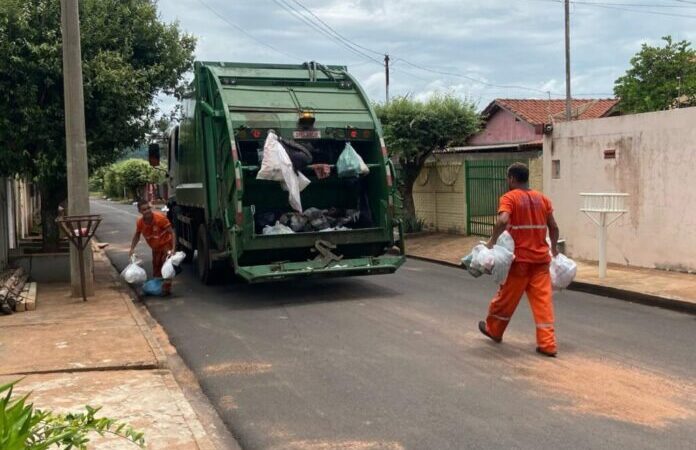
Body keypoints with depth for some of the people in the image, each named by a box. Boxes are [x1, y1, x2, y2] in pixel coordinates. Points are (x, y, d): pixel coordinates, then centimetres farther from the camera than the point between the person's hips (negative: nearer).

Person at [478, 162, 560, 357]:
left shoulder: (509, 198, -8)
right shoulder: (542, 198, 8)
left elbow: (502, 220, -26)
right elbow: (553, 227, 10)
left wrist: (492, 241, -16)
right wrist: (554, 247, 23)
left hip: (520, 258, -4)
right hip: (541, 258, 4)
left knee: (507, 296, 12)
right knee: (543, 299, 3)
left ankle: (493, 329, 32)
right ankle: (547, 343, 0)